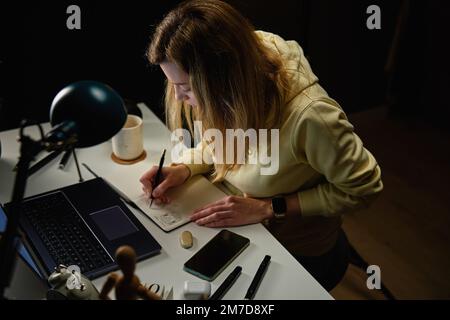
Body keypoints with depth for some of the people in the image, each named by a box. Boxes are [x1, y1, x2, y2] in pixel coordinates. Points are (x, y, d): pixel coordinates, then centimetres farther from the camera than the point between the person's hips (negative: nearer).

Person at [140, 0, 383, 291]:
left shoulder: (308, 116, -37)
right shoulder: (228, 95, -18)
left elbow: (363, 187, -22)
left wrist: (268, 209, -25)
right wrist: (184, 168, -15)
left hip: (298, 255, -5)